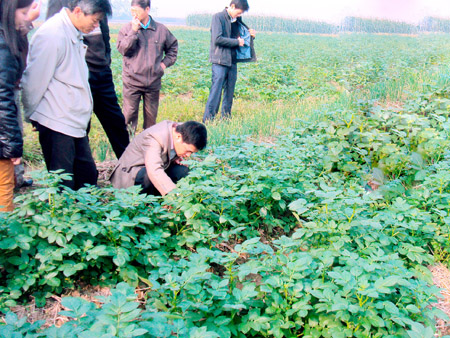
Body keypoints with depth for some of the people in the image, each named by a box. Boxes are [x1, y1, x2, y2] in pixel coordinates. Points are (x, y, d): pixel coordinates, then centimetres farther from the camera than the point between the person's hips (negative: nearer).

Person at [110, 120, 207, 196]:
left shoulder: (180, 131, -10)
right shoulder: (154, 138, -35)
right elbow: (154, 171, -49)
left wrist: (177, 159, -10)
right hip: (131, 172, -7)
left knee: (183, 170, -16)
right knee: (151, 176, -40)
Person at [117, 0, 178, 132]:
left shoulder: (161, 30, 4)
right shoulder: (127, 29, 0)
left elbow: (173, 47, 19)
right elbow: (122, 49, -11)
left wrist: (165, 62, 6)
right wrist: (134, 31, -16)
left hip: (153, 82, 2)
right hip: (132, 82, -2)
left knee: (151, 115, 12)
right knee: (129, 114, -3)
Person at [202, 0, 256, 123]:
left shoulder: (237, 21, 16)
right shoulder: (218, 17, -5)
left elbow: (242, 36, 28)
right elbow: (217, 39, -16)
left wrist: (251, 35, 7)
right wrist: (237, 42, -11)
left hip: (232, 62, 7)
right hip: (220, 61, -7)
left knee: (229, 94, 9)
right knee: (216, 92, -10)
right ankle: (207, 121, -7)